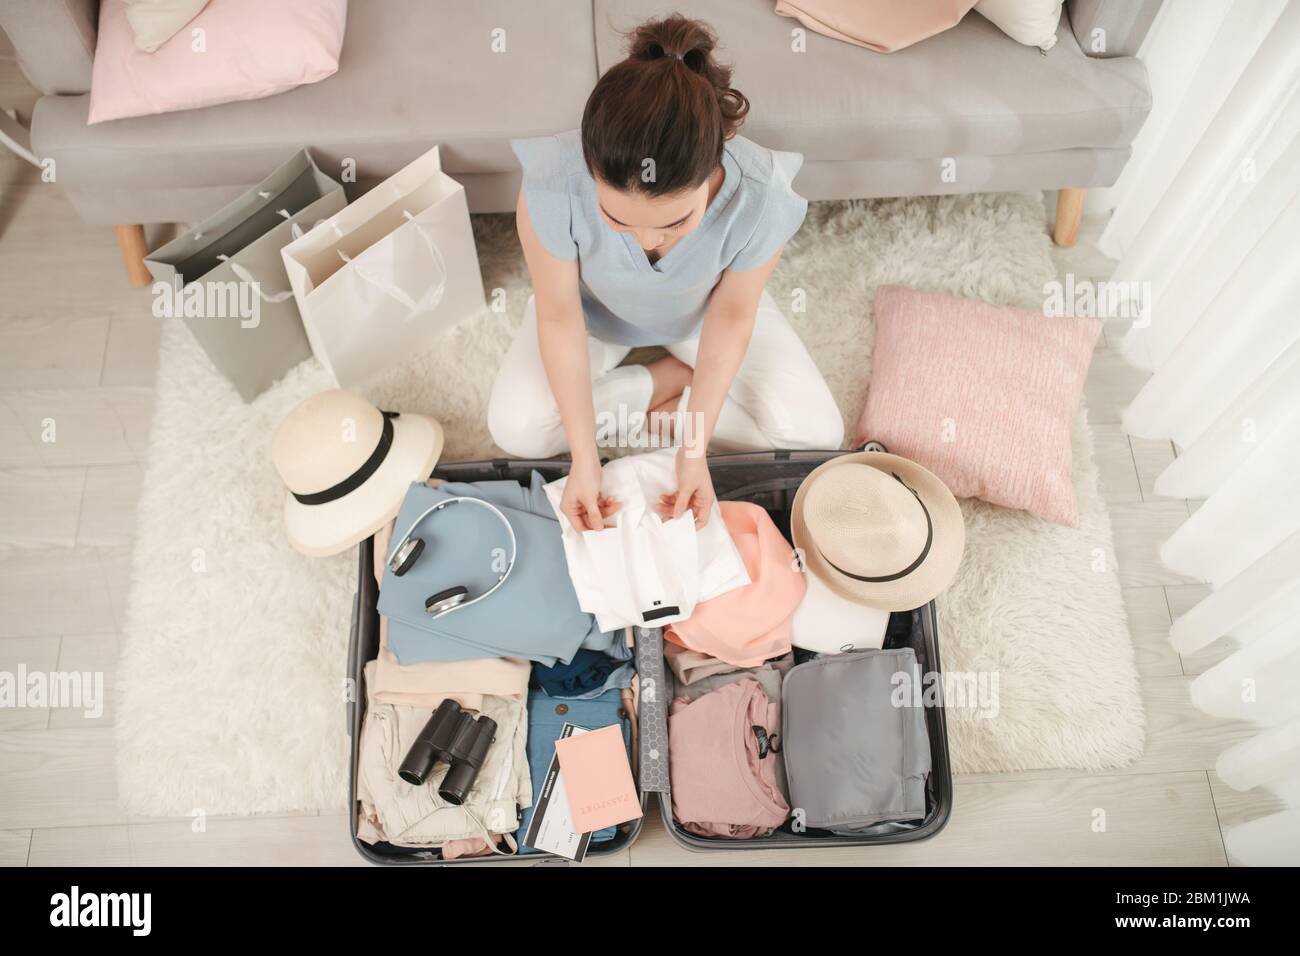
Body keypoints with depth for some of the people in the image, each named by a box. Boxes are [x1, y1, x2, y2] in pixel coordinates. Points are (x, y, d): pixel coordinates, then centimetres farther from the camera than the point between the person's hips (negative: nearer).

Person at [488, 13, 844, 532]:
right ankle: (677, 375, 0)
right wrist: (585, 459, -27)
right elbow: (560, 317, -26)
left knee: (817, 434, -12)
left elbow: (731, 317, -22)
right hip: (595, 307, 1)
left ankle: (671, 396, 6)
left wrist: (694, 449, -25)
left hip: (701, 311, 0)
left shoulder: (760, 195, -39)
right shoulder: (553, 183, -40)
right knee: (516, 429, -17)